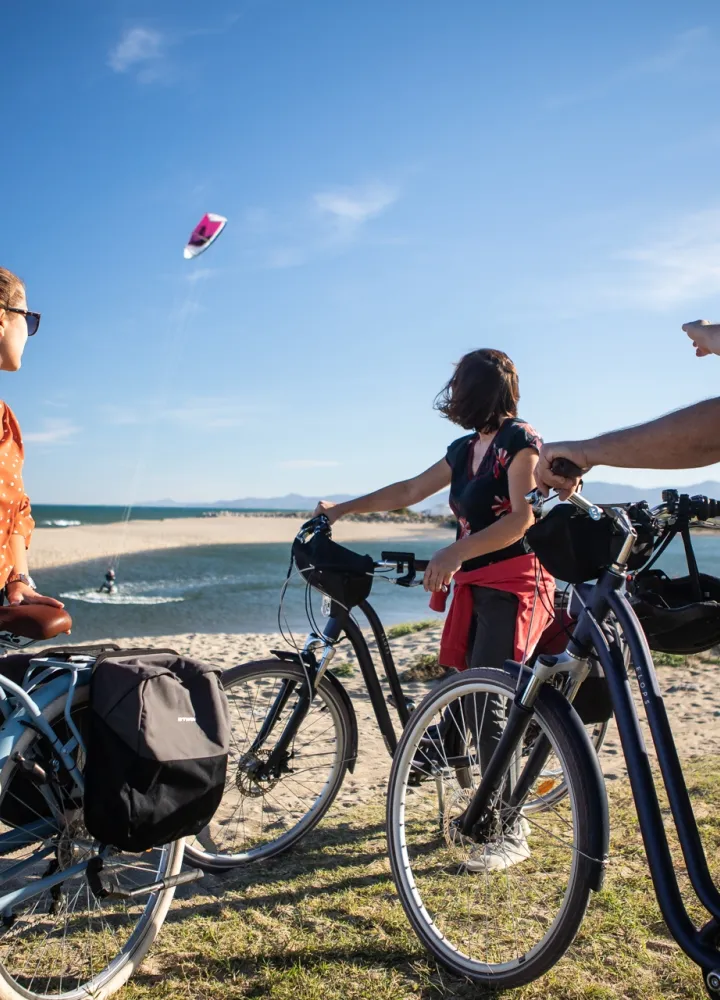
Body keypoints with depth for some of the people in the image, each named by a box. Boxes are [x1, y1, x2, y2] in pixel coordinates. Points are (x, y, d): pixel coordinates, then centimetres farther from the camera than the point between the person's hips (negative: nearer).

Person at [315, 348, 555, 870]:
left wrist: (455, 552, -30)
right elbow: (409, 491, 19)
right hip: (474, 585, 8)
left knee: (486, 703, -13)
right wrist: (340, 509, 20)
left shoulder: (520, 440, -9)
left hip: (513, 586, -8)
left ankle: (511, 833, -2)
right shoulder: (466, 448, 14)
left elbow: (524, 518, -19)